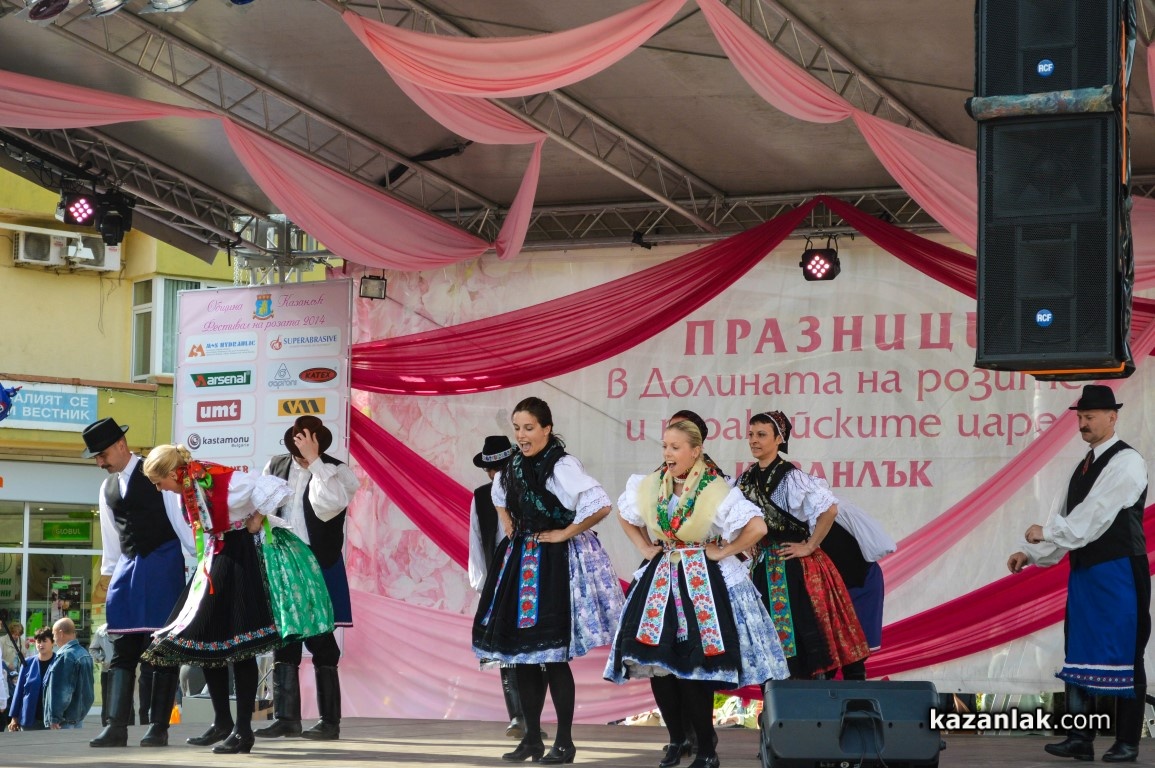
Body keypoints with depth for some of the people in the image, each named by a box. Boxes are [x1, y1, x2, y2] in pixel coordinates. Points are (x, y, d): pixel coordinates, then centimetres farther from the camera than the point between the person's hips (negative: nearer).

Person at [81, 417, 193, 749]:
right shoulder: (107, 488, 15)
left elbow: (179, 518, -7)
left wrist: (198, 559, -11)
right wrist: (109, 573, 16)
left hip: (163, 566, -6)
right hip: (127, 566, 6)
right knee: (122, 650, -1)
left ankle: (159, 728, 1)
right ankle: (117, 727, -4)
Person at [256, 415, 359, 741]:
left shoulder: (336, 471, -5)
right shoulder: (276, 467, 6)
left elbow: (326, 506, -22)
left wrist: (314, 462, -21)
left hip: (319, 567, -4)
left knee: (320, 641, -3)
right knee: (282, 640, 5)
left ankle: (330, 721, 3)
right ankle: (286, 717, 10)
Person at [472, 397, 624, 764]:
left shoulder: (561, 466, -16)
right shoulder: (515, 465, 8)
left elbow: (601, 504, -27)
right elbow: (500, 493, 31)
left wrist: (565, 533, -18)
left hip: (555, 565, -8)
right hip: (520, 562, 8)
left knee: (552, 655, -6)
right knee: (521, 651, 9)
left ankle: (564, 742, 3)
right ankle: (531, 738, 17)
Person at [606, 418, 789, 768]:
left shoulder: (716, 491, -13)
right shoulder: (649, 486, 3)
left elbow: (757, 527, -17)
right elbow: (625, 516, 22)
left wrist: (723, 552, -12)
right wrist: (644, 547, 10)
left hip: (703, 583, -5)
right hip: (659, 579, 5)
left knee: (695, 668, -9)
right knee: (657, 662, 0)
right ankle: (676, 739, 17)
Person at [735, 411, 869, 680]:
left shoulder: (791, 477, -14)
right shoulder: (747, 479, 7)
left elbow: (830, 509, -20)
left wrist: (809, 547, -15)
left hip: (794, 567, -7)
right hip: (763, 568, 7)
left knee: (801, 634, -6)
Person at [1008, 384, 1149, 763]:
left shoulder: (1126, 462, -11)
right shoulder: (1085, 465, 15)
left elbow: (1094, 517, -18)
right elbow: (1066, 518, 13)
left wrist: (1046, 533, -12)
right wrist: (1032, 554, 3)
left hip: (1118, 572, -8)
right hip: (1084, 570, 8)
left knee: (1124, 657, -2)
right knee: (1080, 654, 7)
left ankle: (1127, 742, 4)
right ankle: (1079, 739, 11)